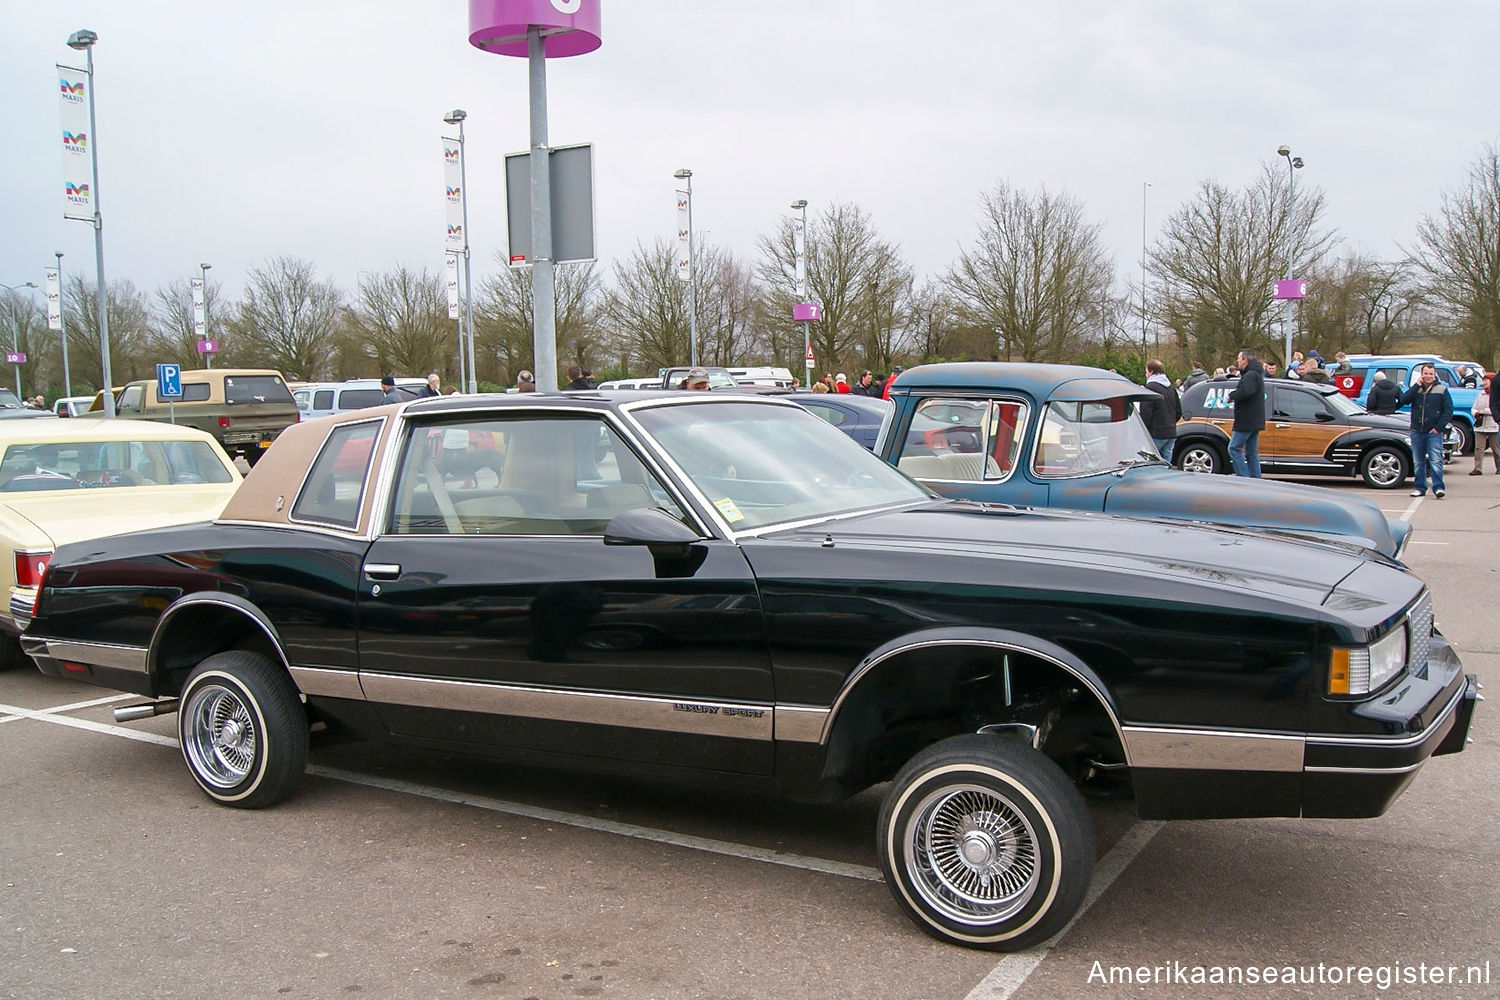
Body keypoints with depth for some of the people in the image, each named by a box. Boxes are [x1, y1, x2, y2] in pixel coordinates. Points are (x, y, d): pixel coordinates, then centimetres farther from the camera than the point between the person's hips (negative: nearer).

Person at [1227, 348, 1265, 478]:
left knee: (1234, 448, -7)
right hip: (1254, 422, 10)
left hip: (1246, 421, -10)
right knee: (1252, 452, 12)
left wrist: (1232, 395, -14)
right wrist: (1234, 395, 3)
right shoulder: (1256, 374, 21)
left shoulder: (1250, 375, -15)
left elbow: (1245, 392, -31)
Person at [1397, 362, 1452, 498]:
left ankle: (1438, 488, -12)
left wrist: (1439, 427, -9)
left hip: (1434, 432, -3)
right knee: (1418, 463, 8)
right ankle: (1419, 488, 15)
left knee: (1436, 461, -11)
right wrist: (1416, 386, -11)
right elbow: (1403, 400, -8)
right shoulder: (1416, 389, 10)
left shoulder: (1442, 390, 2)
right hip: (1417, 432, 3)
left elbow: (1448, 411, 0)